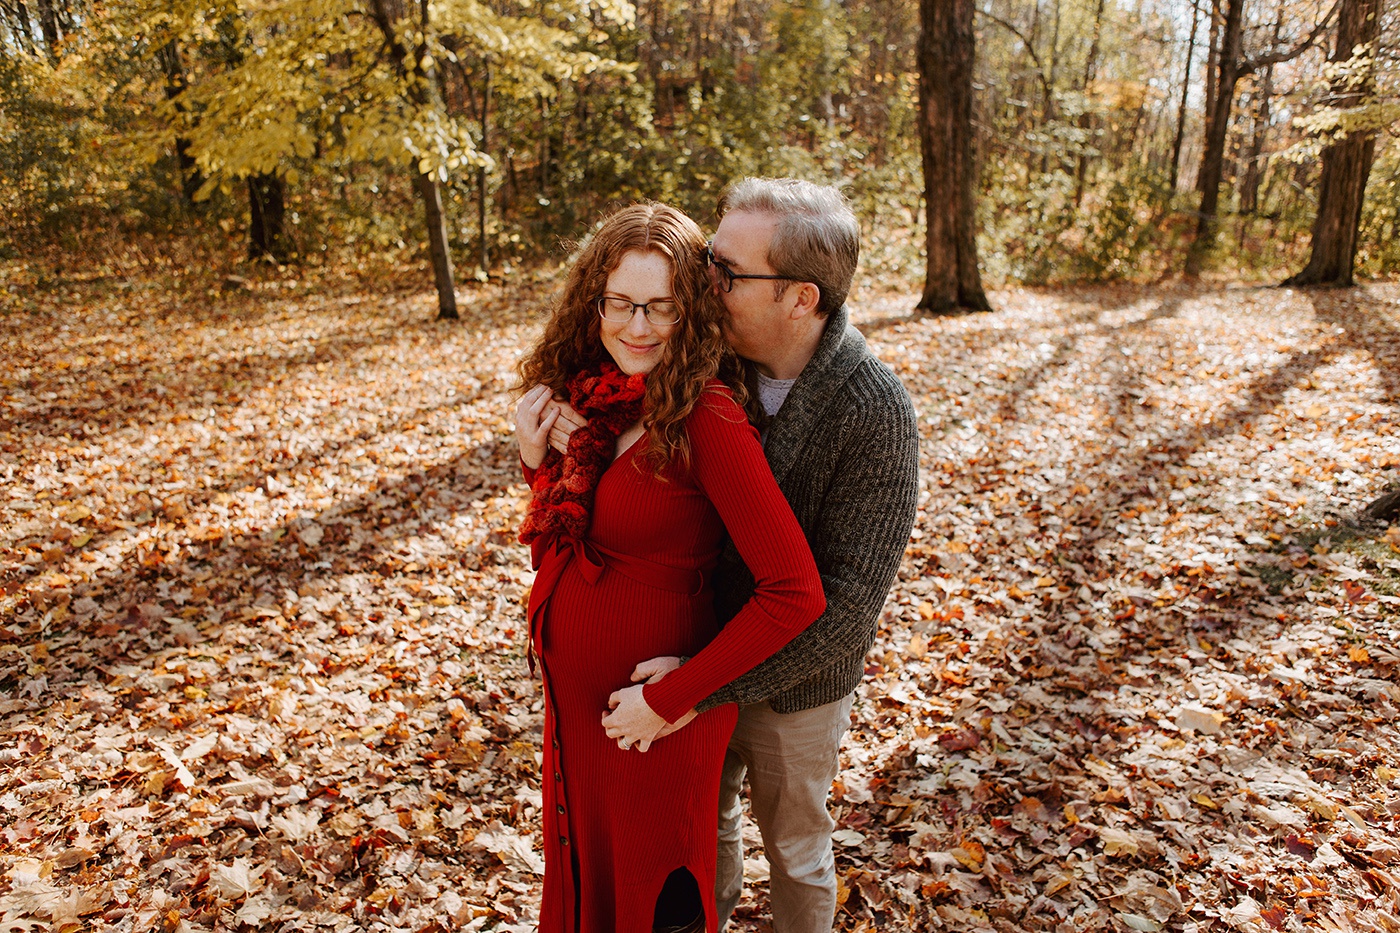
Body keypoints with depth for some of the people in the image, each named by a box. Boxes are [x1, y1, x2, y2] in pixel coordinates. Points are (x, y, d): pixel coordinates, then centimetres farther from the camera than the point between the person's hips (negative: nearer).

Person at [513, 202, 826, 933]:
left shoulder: (705, 418, -24)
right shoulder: (603, 401, -2)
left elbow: (795, 593, -28)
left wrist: (669, 700, -22)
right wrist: (537, 460, -8)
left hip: (652, 716, -7)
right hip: (576, 697, 7)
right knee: (584, 868, 28)